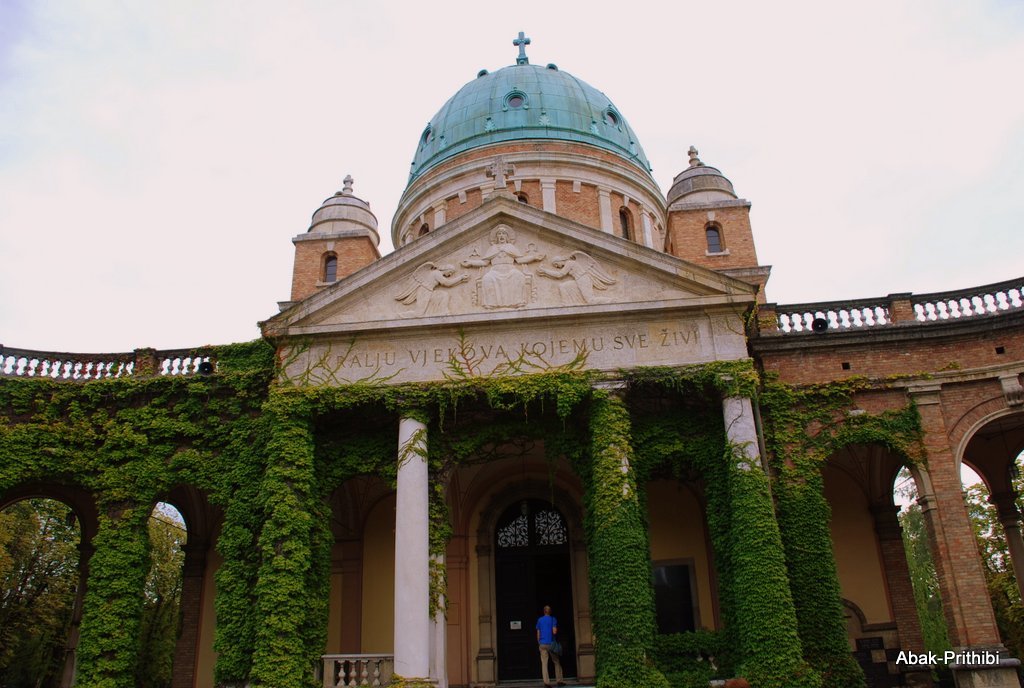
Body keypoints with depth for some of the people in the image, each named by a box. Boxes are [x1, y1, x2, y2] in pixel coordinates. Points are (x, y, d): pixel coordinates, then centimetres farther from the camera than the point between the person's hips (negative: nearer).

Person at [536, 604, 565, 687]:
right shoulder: (553, 619, -1)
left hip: (542, 644, 2)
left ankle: (546, 682, -6)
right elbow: (554, 632, -10)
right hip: (551, 643, -2)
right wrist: (557, 630, 11)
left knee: (544, 663, 0)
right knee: (557, 662, 10)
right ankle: (559, 681, 11)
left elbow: (538, 634, 9)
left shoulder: (539, 620, 9)